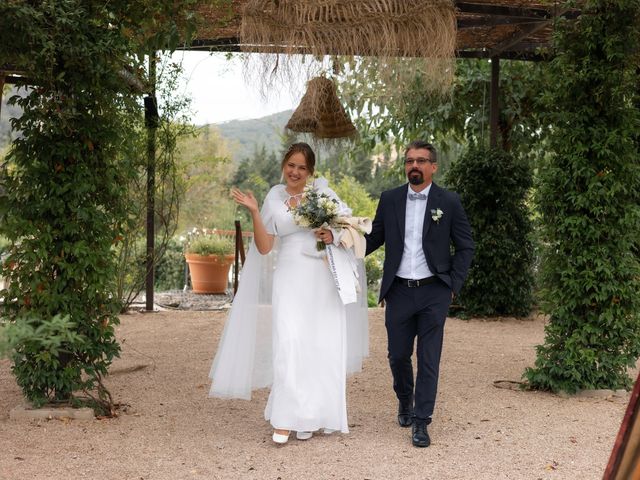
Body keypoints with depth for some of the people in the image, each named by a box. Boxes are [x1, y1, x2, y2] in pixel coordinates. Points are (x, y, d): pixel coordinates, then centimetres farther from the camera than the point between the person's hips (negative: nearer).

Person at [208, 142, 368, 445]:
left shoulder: (323, 191, 5)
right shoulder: (274, 199, 7)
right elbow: (264, 247, 3)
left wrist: (334, 235, -10)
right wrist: (254, 213, -7)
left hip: (324, 280, 1)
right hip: (290, 280, -1)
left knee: (324, 347, 4)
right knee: (289, 344, -11)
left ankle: (317, 415, 16)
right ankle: (286, 419, -8)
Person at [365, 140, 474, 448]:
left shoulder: (449, 202, -1)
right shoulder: (389, 199, 5)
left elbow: (465, 247, 4)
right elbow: (374, 238, 9)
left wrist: (453, 285, -3)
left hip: (433, 292, -2)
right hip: (399, 292, 2)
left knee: (429, 359, -2)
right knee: (398, 355, 9)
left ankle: (421, 422, 7)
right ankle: (405, 400, 38)